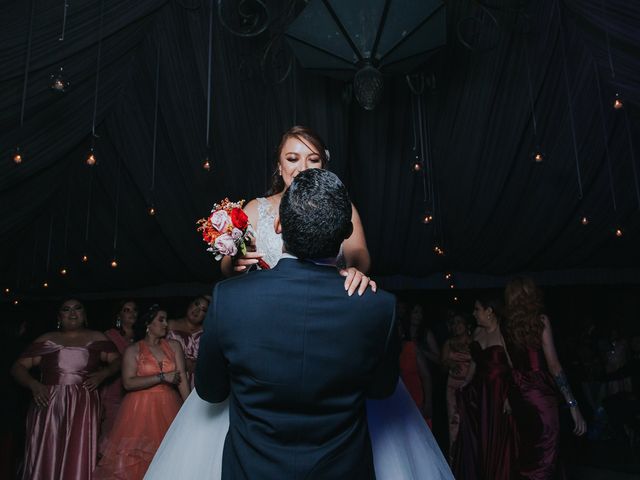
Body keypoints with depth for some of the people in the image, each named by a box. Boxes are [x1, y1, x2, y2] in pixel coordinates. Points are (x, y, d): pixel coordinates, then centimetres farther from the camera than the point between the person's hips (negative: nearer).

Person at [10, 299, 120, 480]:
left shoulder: (97, 338, 10)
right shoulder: (46, 340, 9)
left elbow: (117, 361, 10)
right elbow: (18, 367, 8)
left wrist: (102, 374, -8)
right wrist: (33, 384, -8)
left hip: (83, 407, 0)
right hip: (48, 405, 1)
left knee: (78, 459, -3)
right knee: (46, 459, 4)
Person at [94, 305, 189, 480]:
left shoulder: (174, 346, 6)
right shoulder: (133, 350, 1)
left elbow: (182, 379, -2)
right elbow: (128, 383, -11)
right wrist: (162, 377, -14)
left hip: (168, 409, 2)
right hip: (141, 410, -2)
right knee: (135, 460, -1)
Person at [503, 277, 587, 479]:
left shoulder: (507, 325, 5)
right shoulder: (540, 320, -8)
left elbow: (510, 363, 5)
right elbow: (553, 365, -12)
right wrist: (573, 405, -11)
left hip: (517, 395, 5)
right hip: (539, 393, -5)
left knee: (526, 455, 18)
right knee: (543, 457, 2)